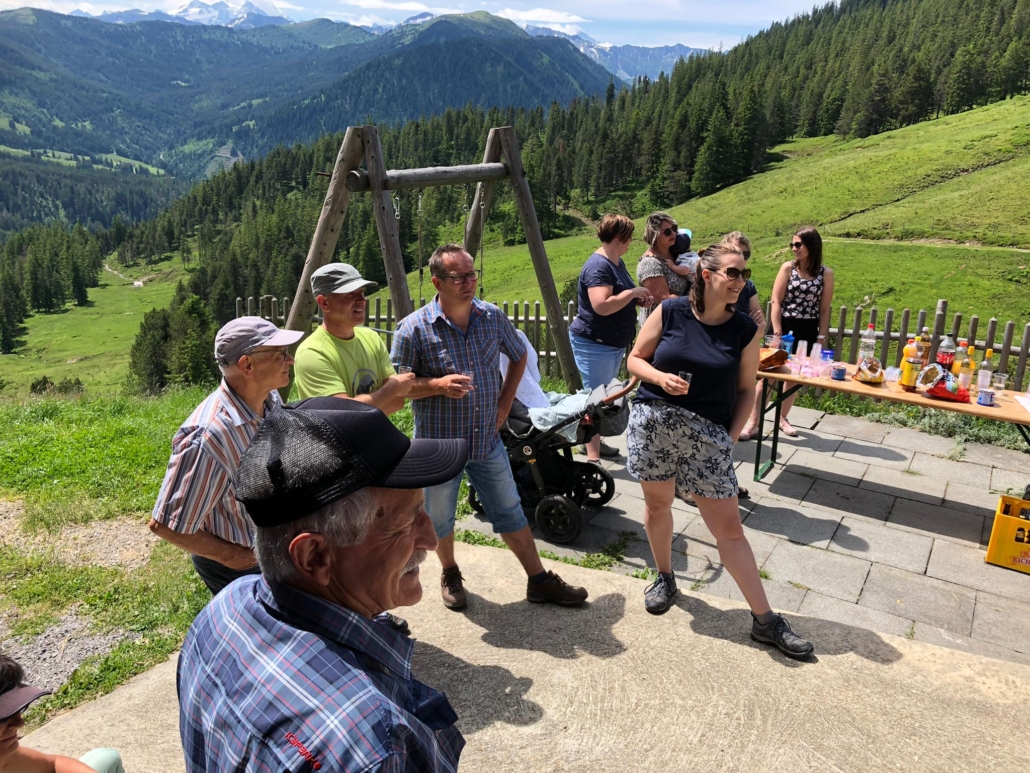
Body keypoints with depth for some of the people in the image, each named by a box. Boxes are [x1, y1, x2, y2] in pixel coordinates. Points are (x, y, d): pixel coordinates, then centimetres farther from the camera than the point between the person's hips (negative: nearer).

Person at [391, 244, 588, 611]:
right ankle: (450, 576, 41)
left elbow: (519, 357, 14)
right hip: (439, 443, -3)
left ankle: (539, 581, 27)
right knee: (440, 518, 15)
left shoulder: (493, 317, -3)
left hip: (488, 440, 3)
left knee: (510, 513, 13)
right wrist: (438, 385, -26)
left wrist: (505, 402, 5)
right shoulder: (413, 328, -15)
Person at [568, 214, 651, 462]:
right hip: (594, 344, -10)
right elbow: (602, 305, -34)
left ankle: (595, 443, 32)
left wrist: (638, 300, 7)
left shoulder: (617, 262, 11)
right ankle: (593, 457, 1)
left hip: (614, 344, 10)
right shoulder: (598, 266, -21)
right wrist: (633, 292, -22)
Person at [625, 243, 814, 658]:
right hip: (654, 424, 1)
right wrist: (660, 377, -17)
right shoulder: (670, 312, -4)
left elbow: (746, 390, 5)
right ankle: (665, 577, 42)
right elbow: (635, 359, 3)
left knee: (729, 526, 1)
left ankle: (764, 619, 12)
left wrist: (731, 435, -4)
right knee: (658, 503, 15)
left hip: (708, 435, 0)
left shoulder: (745, 330, -1)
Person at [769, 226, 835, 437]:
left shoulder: (826, 273, -1)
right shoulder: (788, 268, -3)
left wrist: (821, 337, -1)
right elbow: (776, 302, -6)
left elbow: (824, 308, 3)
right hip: (784, 326, -2)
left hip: (808, 331, 2)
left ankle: (782, 418, 29)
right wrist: (777, 332, -13)